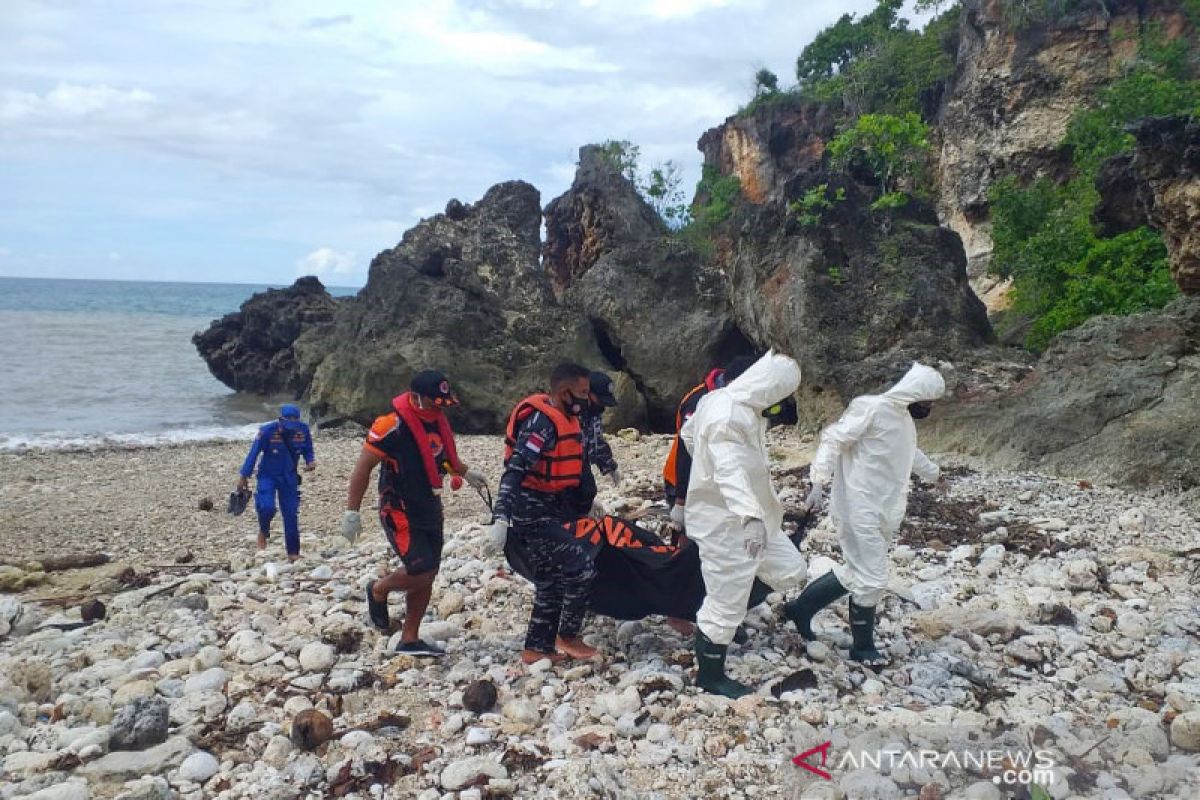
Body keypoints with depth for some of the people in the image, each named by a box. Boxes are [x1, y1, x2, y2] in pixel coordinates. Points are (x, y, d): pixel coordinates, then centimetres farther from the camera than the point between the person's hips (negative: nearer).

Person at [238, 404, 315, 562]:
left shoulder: (303, 431, -13)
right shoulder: (267, 431, -21)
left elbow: (308, 452, 3)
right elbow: (253, 453, -10)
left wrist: (311, 462, -19)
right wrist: (244, 476, -5)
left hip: (289, 477, 2)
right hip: (268, 476, -2)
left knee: (291, 514, 1)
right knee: (267, 507, -21)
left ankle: (293, 552, 13)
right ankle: (263, 532, 14)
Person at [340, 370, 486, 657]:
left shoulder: (438, 420, 3)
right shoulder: (392, 425, -21)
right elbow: (363, 468, -16)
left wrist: (466, 472, 17)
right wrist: (352, 511, -16)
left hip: (430, 510, 8)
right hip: (400, 512, -8)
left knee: (427, 577, 9)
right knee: (420, 571, -16)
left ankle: (409, 639, 22)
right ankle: (378, 591, 15)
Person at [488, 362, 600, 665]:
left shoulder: (564, 419, 11)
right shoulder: (542, 421, -20)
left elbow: (569, 468, 24)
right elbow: (515, 471, -27)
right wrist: (501, 517, -34)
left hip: (545, 512, 10)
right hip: (531, 513, -10)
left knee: (550, 582, 14)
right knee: (581, 567, -6)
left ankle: (537, 648, 23)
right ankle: (568, 637, 9)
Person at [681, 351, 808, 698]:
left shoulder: (742, 407, 4)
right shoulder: (727, 419, -28)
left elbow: (688, 432, 19)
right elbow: (731, 473, -42)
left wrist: (706, 465, 30)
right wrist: (751, 519, -53)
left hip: (751, 516, 10)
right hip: (725, 523, -10)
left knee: (790, 569, 17)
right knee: (726, 605, 2)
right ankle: (710, 676, 20)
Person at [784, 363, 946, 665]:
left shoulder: (905, 418, 13)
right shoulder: (871, 408, -17)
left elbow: (909, 452, 33)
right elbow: (833, 439, -19)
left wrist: (932, 472, 49)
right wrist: (818, 483, -27)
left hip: (881, 512, 10)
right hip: (861, 511, -10)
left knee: (856, 573, 15)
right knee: (872, 580, -2)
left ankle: (801, 607, 27)